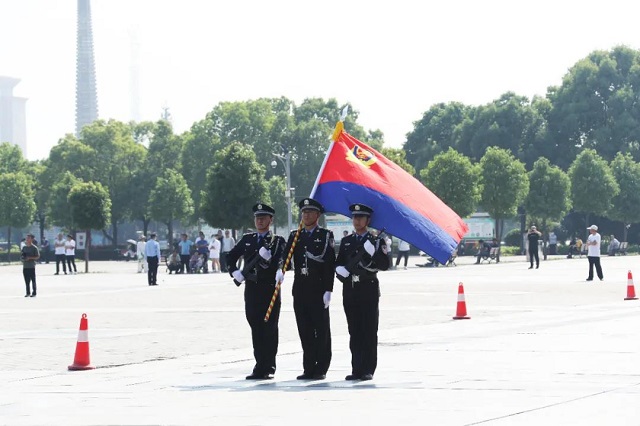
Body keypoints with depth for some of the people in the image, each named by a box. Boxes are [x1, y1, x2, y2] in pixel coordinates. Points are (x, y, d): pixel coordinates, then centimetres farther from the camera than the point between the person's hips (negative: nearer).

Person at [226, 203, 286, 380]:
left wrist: (280, 271, -37)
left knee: (269, 329, -3)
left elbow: (282, 259, -16)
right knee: (256, 329, 5)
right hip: (251, 290, 4)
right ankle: (260, 367, 10)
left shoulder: (277, 241, 1)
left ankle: (268, 368, 0)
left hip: (270, 290, -4)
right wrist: (235, 272, 4)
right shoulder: (247, 239, 14)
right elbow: (231, 257, 21)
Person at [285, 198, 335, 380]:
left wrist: (328, 290, -11)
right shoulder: (295, 236, 14)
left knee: (321, 329, 0)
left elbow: (330, 264, -4)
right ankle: (309, 368, 10)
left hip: (318, 289, -4)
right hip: (300, 288, 4)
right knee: (305, 330, 5)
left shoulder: (326, 235, 1)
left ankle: (321, 369, 4)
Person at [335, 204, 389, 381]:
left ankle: (367, 370, -3)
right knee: (354, 331, 4)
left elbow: (385, 265, -6)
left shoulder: (376, 241, 3)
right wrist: (341, 270, -5)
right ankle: (356, 369, 7)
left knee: (369, 331, -4)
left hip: (369, 291, -4)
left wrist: (372, 254, -21)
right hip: (350, 291, 4)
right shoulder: (346, 242, 16)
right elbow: (338, 264, 16)